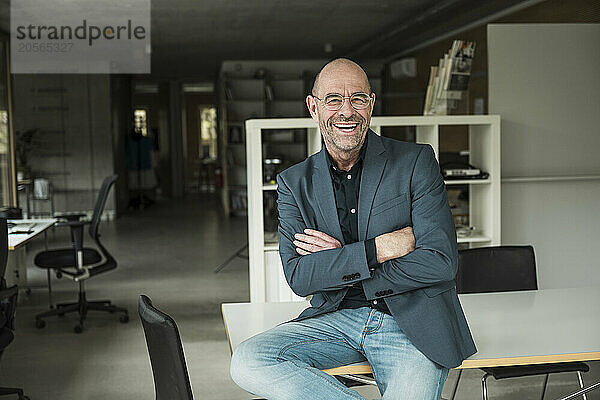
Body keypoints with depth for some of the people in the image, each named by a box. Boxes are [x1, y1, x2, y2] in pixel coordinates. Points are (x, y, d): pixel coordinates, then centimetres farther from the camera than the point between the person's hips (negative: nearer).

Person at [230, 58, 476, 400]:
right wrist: (382, 248, -16)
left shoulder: (416, 162, -2)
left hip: (411, 323, -3)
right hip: (336, 318, 3)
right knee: (248, 362, -20)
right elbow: (298, 278, -6)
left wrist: (341, 265, -9)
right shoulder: (294, 183, 5)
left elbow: (441, 263, -10)